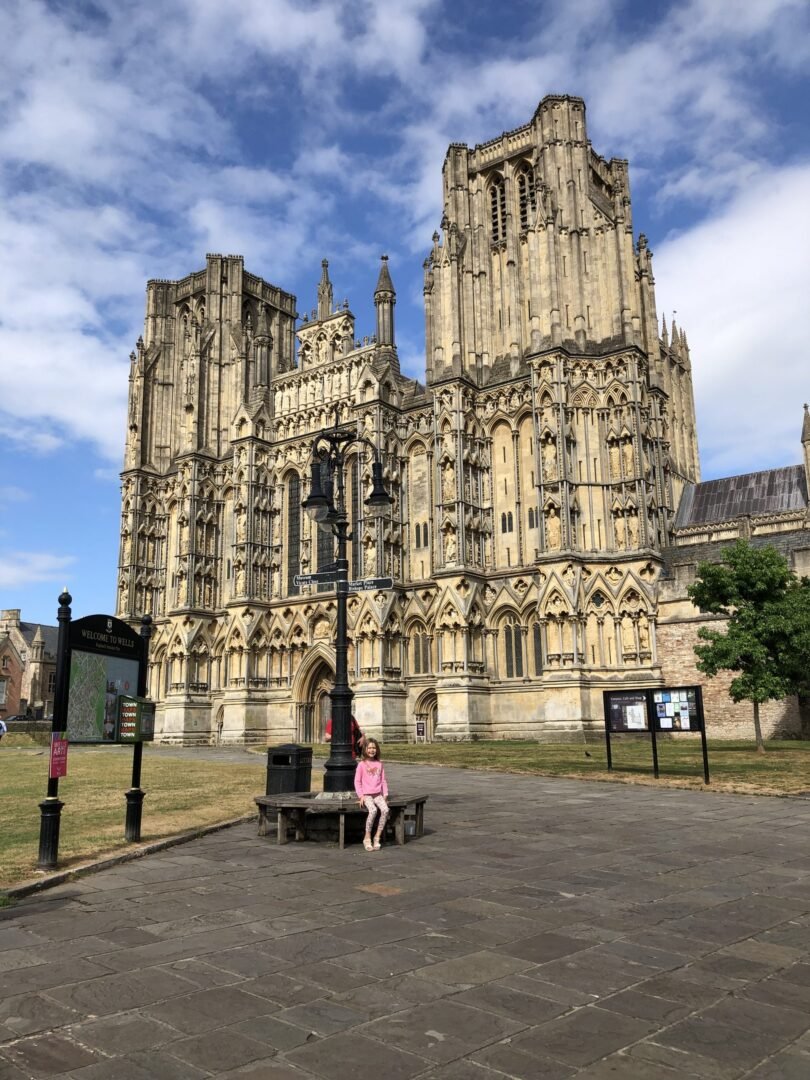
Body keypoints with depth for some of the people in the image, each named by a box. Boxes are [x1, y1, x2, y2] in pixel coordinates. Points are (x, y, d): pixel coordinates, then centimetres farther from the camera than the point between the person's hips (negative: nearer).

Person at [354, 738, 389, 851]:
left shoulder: (379, 764, 12)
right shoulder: (361, 764, 1)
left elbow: (383, 781, 15)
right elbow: (357, 781, 1)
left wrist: (385, 795, 5)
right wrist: (361, 796, -8)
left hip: (378, 794, 3)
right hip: (366, 795, -3)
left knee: (385, 810, -25)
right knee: (373, 810, -31)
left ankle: (377, 837, -14)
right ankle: (367, 838, -16)